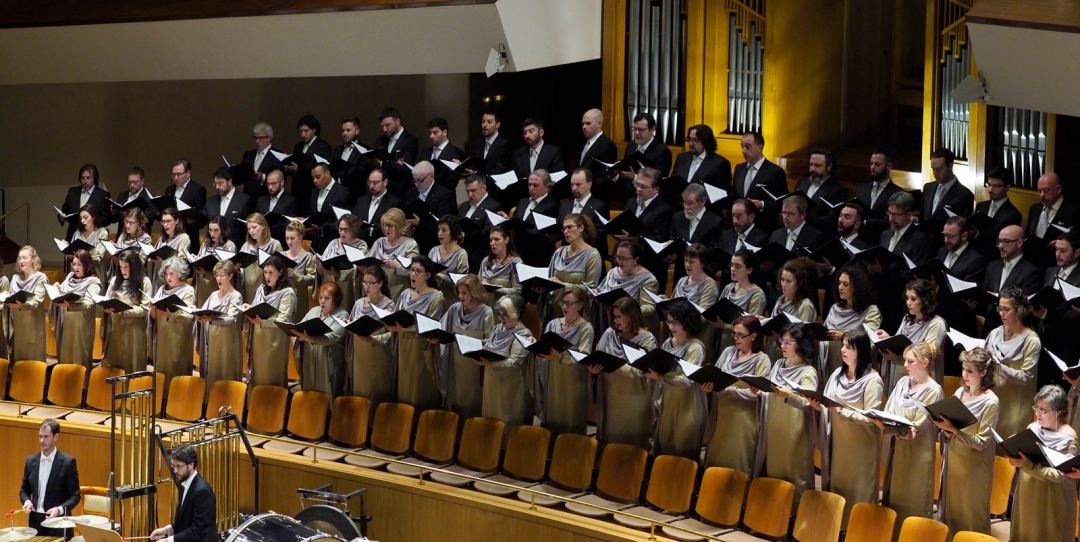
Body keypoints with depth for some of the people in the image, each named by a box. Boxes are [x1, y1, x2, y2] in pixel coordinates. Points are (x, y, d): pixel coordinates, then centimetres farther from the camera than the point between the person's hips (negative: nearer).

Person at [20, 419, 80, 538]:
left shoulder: (68, 462, -7)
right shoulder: (31, 461, 7)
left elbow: (75, 495, -6)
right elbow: (24, 490, 16)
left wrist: (60, 510, -22)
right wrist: (26, 501, -6)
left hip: (58, 523, -4)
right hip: (36, 521, 4)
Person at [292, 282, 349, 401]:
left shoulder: (342, 316, -7)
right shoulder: (314, 311, 14)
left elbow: (331, 337, -23)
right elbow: (300, 328, 9)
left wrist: (309, 338, -38)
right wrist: (300, 335, -16)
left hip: (329, 366, -6)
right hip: (309, 364, 6)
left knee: (327, 400, -4)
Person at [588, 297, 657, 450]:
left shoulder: (647, 339, -9)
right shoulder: (610, 333, 4)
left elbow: (640, 370, -18)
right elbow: (598, 359, 6)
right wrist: (594, 367, -18)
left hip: (633, 399, -4)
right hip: (611, 395, 4)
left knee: (632, 443, 4)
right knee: (610, 437, 12)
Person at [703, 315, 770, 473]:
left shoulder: (761, 360, -7)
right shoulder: (728, 352, 8)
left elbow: (755, 393, -14)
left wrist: (728, 390, -22)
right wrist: (708, 387, -13)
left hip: (742, 420, -5)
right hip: (721, 415, 5)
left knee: (736, 466, 2)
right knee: (715, 462, 10)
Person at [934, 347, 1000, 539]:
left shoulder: (990, 402, -15)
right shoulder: (960, 392, 4)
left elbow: (981, 442, -18)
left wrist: (954, 430, -26)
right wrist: (946, 430, -9)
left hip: (973, 466, -6)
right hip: (952, 459, 6)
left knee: (971, 516, 6)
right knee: (949, 509, 14)